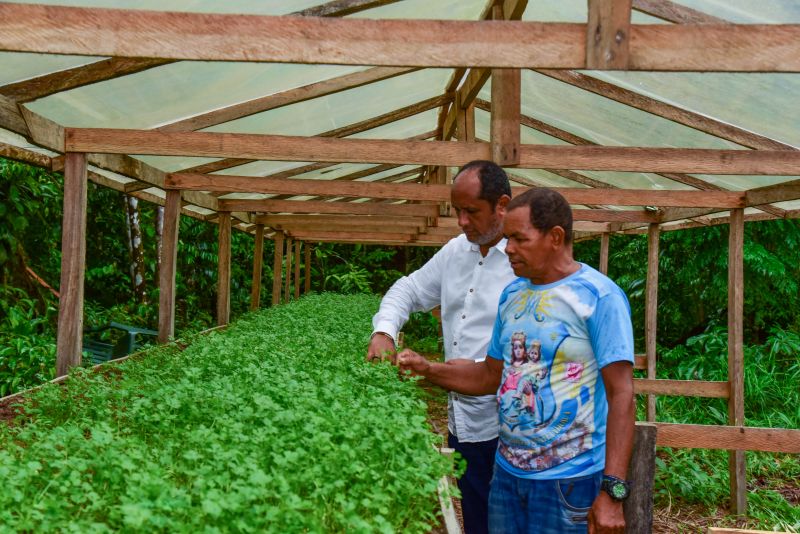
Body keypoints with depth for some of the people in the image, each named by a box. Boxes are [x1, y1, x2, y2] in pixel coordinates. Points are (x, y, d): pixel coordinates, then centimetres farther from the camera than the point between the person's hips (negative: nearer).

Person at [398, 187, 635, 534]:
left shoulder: (599, 296, -13)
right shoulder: (512, 294, 7)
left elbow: (621, 395, -15)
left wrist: (612, 491, -19)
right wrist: (427, 369, 1)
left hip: (569, 480, -6)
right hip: (507, 471, 6)